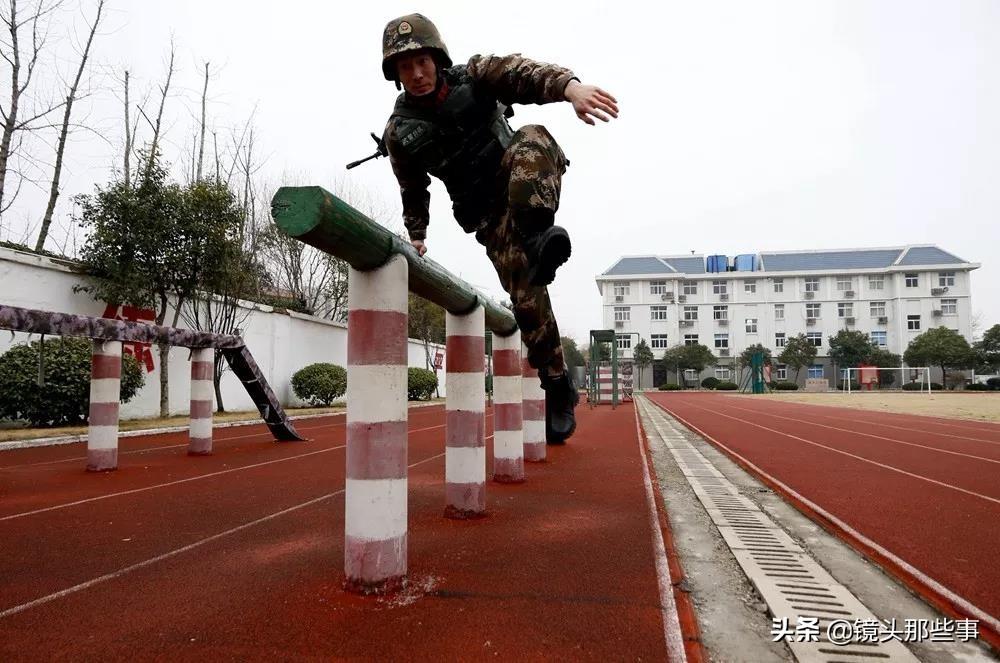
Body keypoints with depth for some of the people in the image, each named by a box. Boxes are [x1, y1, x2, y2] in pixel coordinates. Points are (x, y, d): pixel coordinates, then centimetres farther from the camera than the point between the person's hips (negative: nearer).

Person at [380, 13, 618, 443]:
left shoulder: (473, 76, -5)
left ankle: (538, 236, -43)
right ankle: (558, 388, 4)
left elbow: (521, 73, -26)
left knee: (532, 138, -33)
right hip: (489, 213, 1)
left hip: (527, 185, 0)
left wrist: (569, 86, -46)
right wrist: (415, 236, 20)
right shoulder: (400, 132, 0)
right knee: (525, 293, -10)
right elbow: (413, 190, 17)